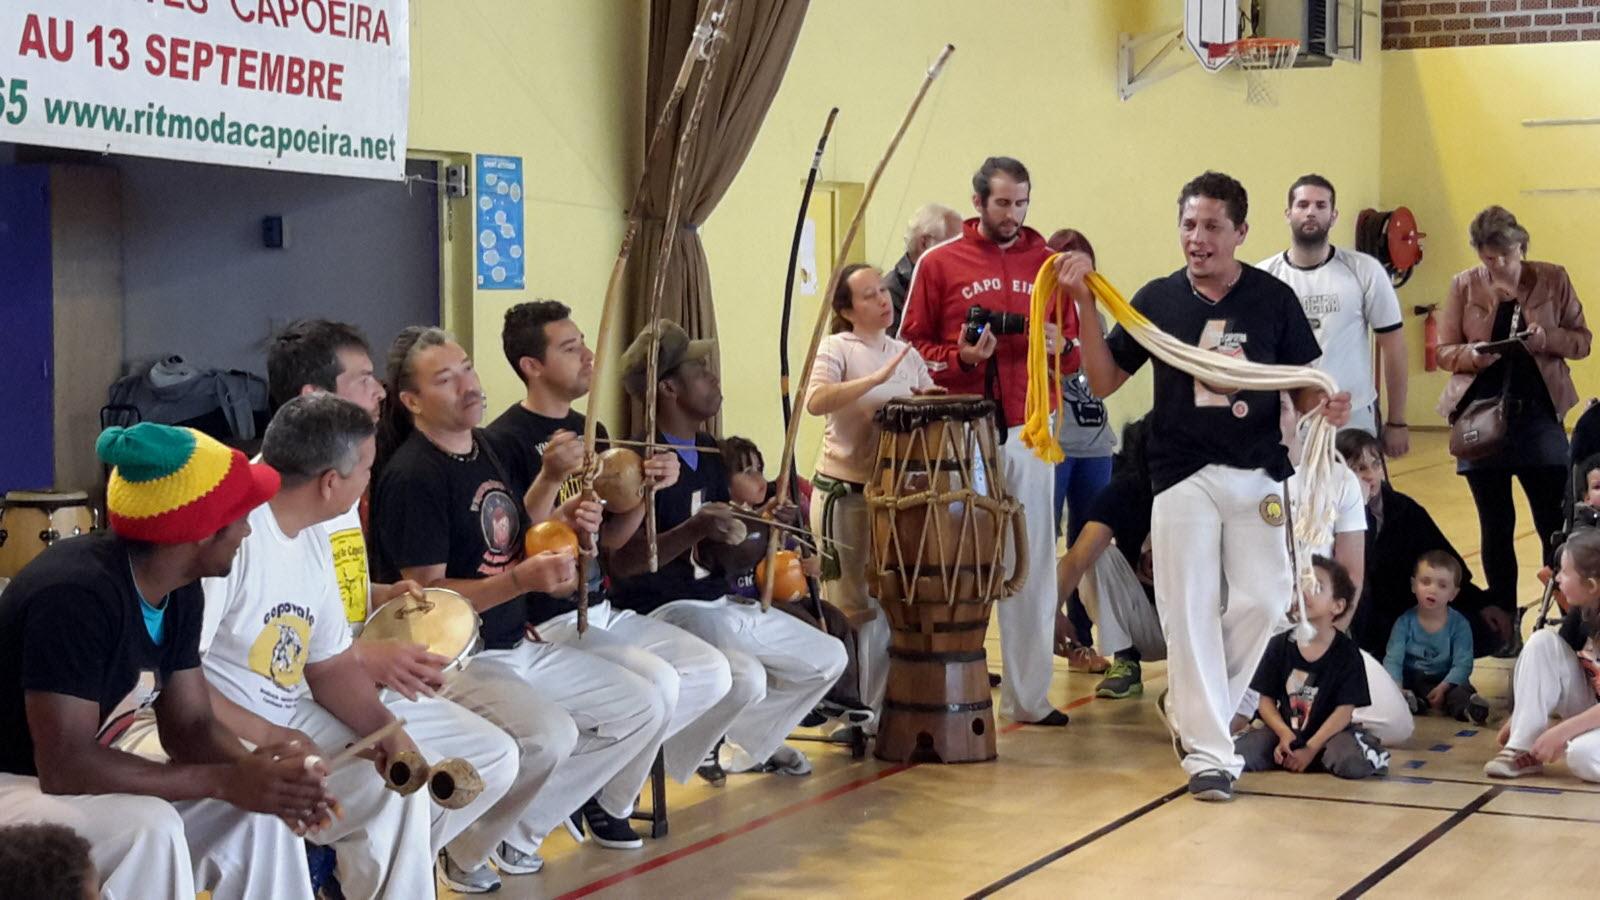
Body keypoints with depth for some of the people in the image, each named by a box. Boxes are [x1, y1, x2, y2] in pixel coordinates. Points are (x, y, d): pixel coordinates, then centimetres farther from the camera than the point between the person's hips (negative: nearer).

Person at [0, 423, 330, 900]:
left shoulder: (180, 592, -2)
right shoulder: (76, 594, -29)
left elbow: (190, 724, 4)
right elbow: (64, 766, -32)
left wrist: (256, 772, -18)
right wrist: (228, 781, -30)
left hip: (75, 782, 9)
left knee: (260, 808, -3)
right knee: (148, 826, -32)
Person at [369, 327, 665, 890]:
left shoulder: (488, 448, 10)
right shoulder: (410, 477, -17)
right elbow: (428, 596, -19)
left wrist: (563, 527, 0)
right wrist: (520, 580, -31)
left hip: (519, 646, 9)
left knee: (642, 708, 4)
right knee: (549, 735, -32)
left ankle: (519, 832, 10)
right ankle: (467, 848, -4)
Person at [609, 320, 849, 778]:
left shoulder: (709, 453, 10)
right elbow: (622, 563, -25)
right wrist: (693, 531, -35)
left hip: (719, 602, 9)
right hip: (659, 612, -9)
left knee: (828, 658, 9)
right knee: (747, 679, -32)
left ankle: (748, 742, 26)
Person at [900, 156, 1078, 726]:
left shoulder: (1047, 263, 11)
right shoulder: (939, 264, 4)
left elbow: (1076, 347, 16)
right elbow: (911, 348, 3)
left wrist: (1060, 346, -6)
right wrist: (960, 358, -13)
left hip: (1028, 431, 2)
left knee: (1031, 563, 3)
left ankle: (1029, 695, 10)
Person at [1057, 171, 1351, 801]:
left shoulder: (1273, 299, 0)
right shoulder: (1159, 299, 1)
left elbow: (1301, 386, 5)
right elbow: (1104, 382, 2)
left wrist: (1326, 406, -17)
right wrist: (1085, 306, -9)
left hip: (1257, 475, 1)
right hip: (1183, 477, 0)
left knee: (1263, 600, -2)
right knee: (1190, 610, -2)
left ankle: (1193, 710, 21)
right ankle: (1208, 750, 6)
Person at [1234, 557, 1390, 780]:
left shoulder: (1346, 652, -5)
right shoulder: (1279, 645, 2)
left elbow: (1345, 711, -10)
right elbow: (1266, 700, 2)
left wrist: (1311, 749, -18)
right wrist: (1284, 734, -16)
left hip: (1327, 732, -2)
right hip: (1283, 730, 2)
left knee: (1355, 763, -35)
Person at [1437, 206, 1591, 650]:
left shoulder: (1553, 279, 2)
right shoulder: (1464, 286, 4)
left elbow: (1581, 342, 5)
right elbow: (1445, 352, 6)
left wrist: (1548, 338, -16)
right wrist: (1473, 355, -16)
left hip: (1539, 415, -1)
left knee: (1555, 524, -4)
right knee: (1496, 528, 6)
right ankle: (1506, 624, 14)